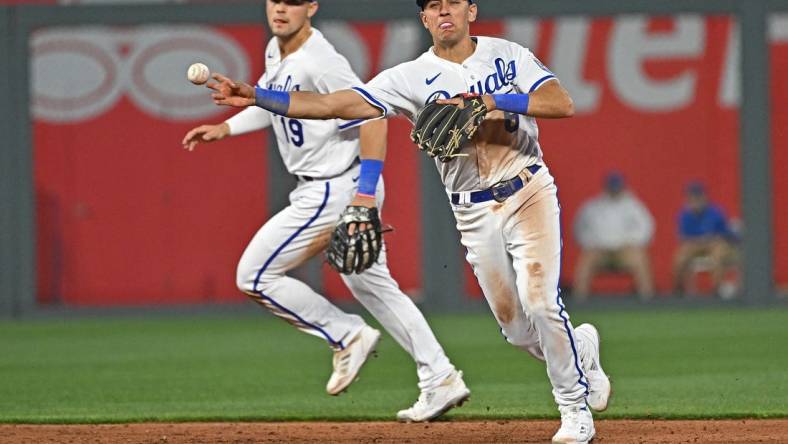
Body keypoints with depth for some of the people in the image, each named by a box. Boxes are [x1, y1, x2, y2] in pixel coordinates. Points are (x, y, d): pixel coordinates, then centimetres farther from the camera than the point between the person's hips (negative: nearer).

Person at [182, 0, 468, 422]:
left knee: (255, 277, -4)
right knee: (372, 285, 15)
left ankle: (347, 336, 5)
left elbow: (372, 117, -27)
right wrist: (226, 128, 15)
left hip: (336, 190, -10)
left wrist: (366, 196, -32)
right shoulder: (276, 51, 7)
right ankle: (440, 379, 16)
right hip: (318, 190, 10)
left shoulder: (320, 63, -22)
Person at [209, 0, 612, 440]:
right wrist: (256, 97, -18)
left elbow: (563, 103, -12)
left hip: (529, 193, -2)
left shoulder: (508, 55, 0)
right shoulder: (411, 78, -1)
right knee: (517, 329, 4)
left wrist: (495, 101, -22)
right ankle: (579, 349, 37)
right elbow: (331, 104, -8)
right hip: (475, 215, 2)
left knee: (540, 302, -17)